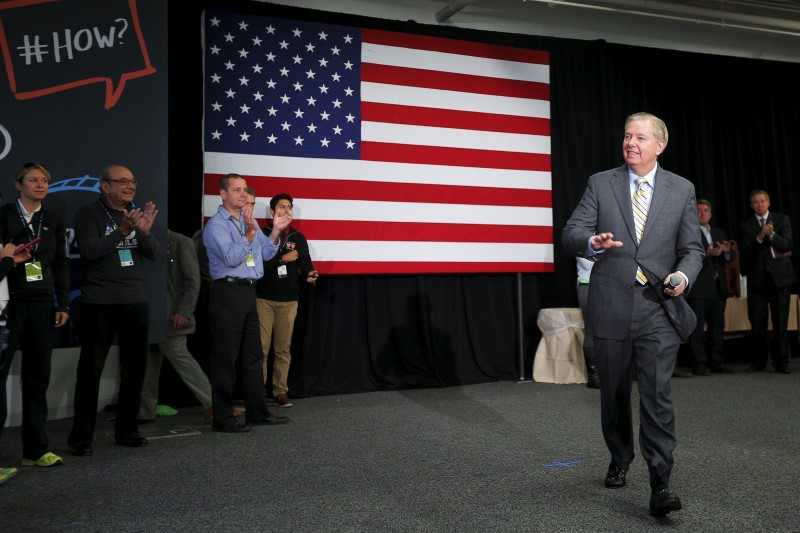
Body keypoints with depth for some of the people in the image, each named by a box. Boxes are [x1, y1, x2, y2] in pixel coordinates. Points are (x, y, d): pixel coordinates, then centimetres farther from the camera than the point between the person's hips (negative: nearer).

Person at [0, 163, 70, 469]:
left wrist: (63, 305, 6)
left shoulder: (54, 221, 13)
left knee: (38, 375, 6)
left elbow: (61, 265, 11)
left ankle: (35, 449, 12)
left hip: (42, 305, 4)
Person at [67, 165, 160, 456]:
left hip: (135, 302, 5)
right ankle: (81, 436, 9)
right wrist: (122, 231, -26)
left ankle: (126, 430, 20)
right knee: (90, 370, -1)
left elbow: (153, 253, 3)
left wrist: (145, 231, -18)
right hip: (99, 304, -5)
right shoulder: (88, 214, -2)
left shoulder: (138, 214, 12)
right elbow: (89, 251, -16)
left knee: (135, 367, 8)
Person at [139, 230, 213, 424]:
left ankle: (211, 403, 4)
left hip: (171, 316, -6)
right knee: (149, 363, 10)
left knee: (179, 357, -4)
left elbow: (192, 280, -10)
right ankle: (144, 411, 20)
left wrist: (184, 312, -17)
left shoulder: (181, 242, -6)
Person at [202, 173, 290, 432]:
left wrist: (276, 230, 2)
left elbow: (265, 253, 15)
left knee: (253, 355, 12)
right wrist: (250, 232, -22)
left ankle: (257, 412, 20)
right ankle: (223, 418, 5)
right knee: (226, 357, -3)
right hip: (228, 292, -8)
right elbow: (231, 258, -18)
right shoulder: (216, 224, -7)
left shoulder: (248, 221, 17)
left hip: (248, 292, 8)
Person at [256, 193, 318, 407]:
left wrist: (310, 273, -22)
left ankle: (280, 392, 13)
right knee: (261, 347, -4)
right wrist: (284, 258, -12)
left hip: (288, 301, 3)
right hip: (264, 299, -2)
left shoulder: (298, 238, 11)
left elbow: (305, 262, -1)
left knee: (283, 349, 6)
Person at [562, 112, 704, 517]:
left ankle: (660, 486, -3)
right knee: (614, 393, 15)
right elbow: (570, 233, -3)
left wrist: (683, 275, -15)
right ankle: (619, 461, 36)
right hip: (611, 306, 1)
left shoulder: (682, 190, 6)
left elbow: (692, 248, 7)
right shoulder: (600, 184, 4)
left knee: (657, 396, -9)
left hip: (657, 308, -1)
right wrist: (594, 242, -26)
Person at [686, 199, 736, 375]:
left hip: (718, 287, 7)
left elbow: (731, 258, 14)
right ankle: (699, 364, -1)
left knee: (718, 327, 10)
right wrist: (707, 253, -27)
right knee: (697, 328, -5)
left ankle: (717, 362, 17)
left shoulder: (720, 233, 19)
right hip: (698, 288, -6)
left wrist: (728, 251, -9)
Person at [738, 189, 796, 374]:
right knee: (757, 324, 2)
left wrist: (772, 235, -23)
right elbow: (743, 250, -4)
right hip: (757, 279, 1)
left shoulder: (782, 220, 6)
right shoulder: (746, 225, 8)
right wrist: (759, 238, -19)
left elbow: (787, 245, -5)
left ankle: (781, 362, 9)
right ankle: (758, 361, 14)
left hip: (779, 277, -1)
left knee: (780, 322, 0)